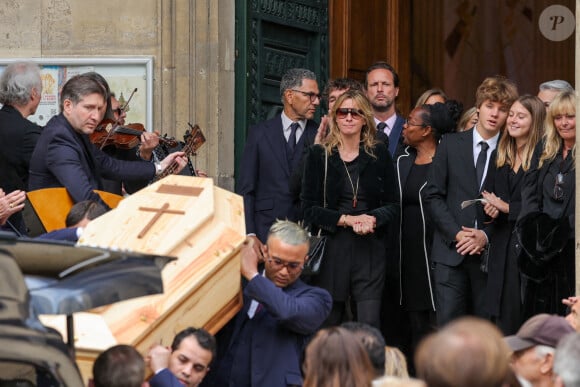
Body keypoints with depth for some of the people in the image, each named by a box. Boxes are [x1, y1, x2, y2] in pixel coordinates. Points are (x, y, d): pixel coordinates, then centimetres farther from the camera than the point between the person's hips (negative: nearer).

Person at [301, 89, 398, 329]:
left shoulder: (379, 154, 8)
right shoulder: (318, 155, 6)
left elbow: (392, 205, 9)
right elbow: (309, 207, 1)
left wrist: (373, 219, -12)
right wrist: (346, 219, -11)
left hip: (369, 250, 0)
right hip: (331, 248, 0)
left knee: (369, 325, -8)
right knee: (328, 325, 2)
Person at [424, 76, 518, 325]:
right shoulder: (451, 144, 7)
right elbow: (433, 194, 4)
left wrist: (486, 236, -10)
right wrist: (456, 233, -7)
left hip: (490, 252, 0)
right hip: (451, 250, 0)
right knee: (448, 325, -6)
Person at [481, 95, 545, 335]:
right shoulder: (501, 157, 14)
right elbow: (488, 194, 19)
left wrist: (508, 207, -14)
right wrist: (489, 207, -3)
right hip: (503, 247, 6)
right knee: (502, 317, 5)